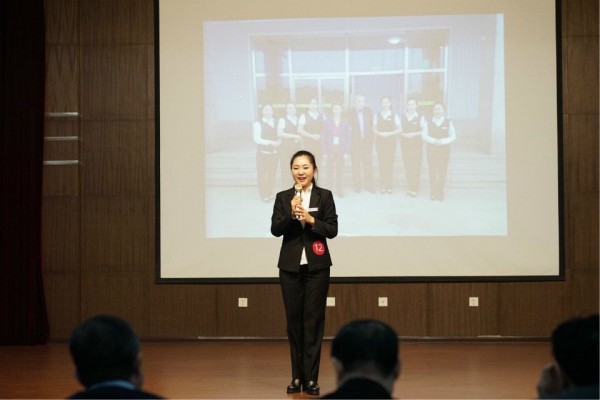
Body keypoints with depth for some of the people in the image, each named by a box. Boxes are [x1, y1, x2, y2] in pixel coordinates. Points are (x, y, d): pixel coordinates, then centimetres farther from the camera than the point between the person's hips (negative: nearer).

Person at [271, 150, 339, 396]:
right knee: (294, 320, 5)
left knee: (313, 320, -1)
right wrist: (291, 214, -21)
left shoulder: (325, 196, 1)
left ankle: (311, 378, 2)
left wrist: (311, 219, -18)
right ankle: (297, 377, 13)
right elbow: (275, 229, -5)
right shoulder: (283, 197, 4)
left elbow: (332, 230, -3)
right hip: (290, 266, 1)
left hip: (317, 266, -1)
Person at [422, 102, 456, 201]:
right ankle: (434, 192, 7)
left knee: (442, 170, -2)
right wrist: (433, 140, -15)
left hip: (444, 148, -1)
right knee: (432, 171, 0)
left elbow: (453, 136, 2)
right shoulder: (429, 122, 6)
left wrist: (444, 141, -14)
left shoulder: (448, 123, 4)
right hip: (431, 148, 1)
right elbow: (424, 135, 2)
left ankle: (440, 192, 5)